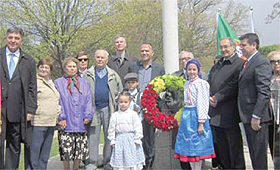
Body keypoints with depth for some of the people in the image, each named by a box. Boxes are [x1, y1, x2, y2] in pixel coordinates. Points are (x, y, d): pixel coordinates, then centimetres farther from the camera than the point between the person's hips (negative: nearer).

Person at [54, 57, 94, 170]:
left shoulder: (83, 83, 17)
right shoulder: (58, 83, 7)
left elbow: (88, 101, 11)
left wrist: (88, 115, -3)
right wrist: (61, 117, -11)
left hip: (80, 123, 3)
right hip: (66, 123, -3)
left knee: (80, 150, 5)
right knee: (66, 151, -5)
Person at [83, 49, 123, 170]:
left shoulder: (113, 75, 12)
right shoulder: (87, 75, 9)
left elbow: (120, 93, 13)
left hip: (109, 110, 1)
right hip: (93, 109, -1)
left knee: (110, 137, 5)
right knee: (93, 138, 1)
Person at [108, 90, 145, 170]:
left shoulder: (133, 114, -2)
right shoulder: (115, 115, 4)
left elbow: (138, 127, -3)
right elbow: (111, 129, 7)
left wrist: (137, 139, -7)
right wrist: (112, 140, 4)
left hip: (131, 140, -2)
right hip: (119, 140, 2)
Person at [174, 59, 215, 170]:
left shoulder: (201, 83, -9)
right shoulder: (187, 84, 13)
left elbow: (203, 104, -13)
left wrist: (201, 123, -17)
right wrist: (185, 116, 13)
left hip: (196, 115, -7)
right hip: (186, 115, 7)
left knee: (197, 146, -1)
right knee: (188, 146, 11)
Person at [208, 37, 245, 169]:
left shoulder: (240, 64, -7)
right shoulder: (216, 65, 19)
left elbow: (234, 86, -15)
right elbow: (208, 83, 18)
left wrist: (217, 97, -16)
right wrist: (209, 97, 0)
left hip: (229, 113, -7)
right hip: (215, 113, 7)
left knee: (234, 145, 1)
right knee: (221, 145, 14)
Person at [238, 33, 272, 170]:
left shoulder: (261, 63, -14)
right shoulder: (247, 63, 16)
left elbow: (263, 93, -20)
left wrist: (256, 116, -22)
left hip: (256, 118, -9)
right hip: (247, 116, 9)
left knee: (259, 153, -1)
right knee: (253, 152, 17)